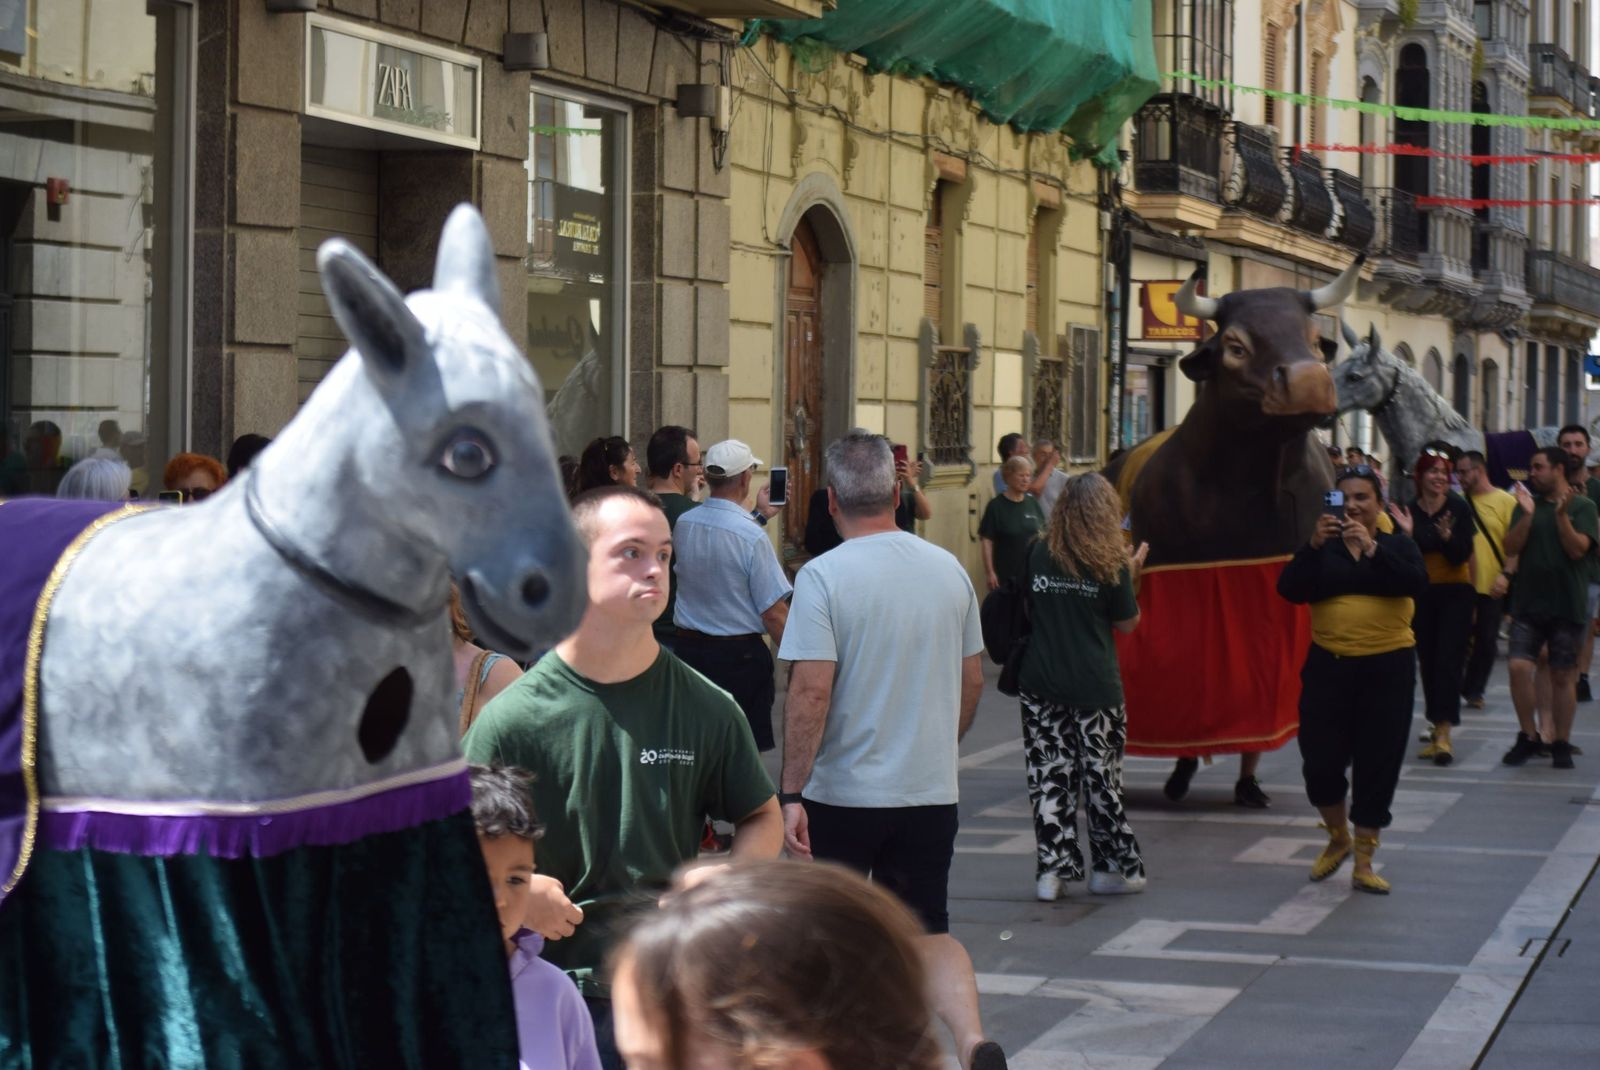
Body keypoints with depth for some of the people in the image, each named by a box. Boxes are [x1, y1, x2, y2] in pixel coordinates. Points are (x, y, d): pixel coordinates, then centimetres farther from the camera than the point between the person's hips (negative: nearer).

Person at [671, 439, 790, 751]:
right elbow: (773, 613, -18)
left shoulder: (684, 524, -1)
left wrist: (759, 515, 29)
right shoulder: (752, 537, -20)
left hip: (688, 647, 6)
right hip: (740, 655, -6)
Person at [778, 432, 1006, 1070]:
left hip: (841, 794, -4)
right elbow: (972, 680, 10)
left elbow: (811, 692, -19)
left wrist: (791, 794, -16)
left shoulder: (823, 576, -13)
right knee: (928, 932, 10)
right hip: (931, 792, 4)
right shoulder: (948, 569, 2)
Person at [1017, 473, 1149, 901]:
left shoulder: (1037, 553, 0)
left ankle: (1052, 868, 5)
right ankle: (1110, 867, 16)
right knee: (1101, 775, 8)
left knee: (1049, 776, 6)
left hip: (1041, 684, 2)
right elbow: (1127, 623, 1)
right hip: (1095, 686, -2)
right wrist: (1131, 575, 10)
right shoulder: (1111, 562, -6)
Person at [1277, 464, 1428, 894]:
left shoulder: (1397, 546, 5)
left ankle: (1363, 863, 14)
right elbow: (1290, 589, -9)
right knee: (1320, 764, 1)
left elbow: (1416, 583, -15)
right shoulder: (1322, 549, 6)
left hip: (1386, 668, -1)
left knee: (1377, 768, 3)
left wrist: (1370, 547, -24)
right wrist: (1314, 545, -22)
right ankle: (1338, 838, 29)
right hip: (1328, 666, 1)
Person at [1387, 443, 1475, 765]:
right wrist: (1407, 534, -19)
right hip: (1421, 593, 3)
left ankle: (1444, 732, -15)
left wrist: (1447, 535, -28)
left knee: (1448, 660, -11)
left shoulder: (1459, 509, -6)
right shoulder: (1408, 511, -1)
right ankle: (1438, 730, 18)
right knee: (1428, 662, 7)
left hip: (1455, 593, -3)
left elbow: (1461, 555, -11)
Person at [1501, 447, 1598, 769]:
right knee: (1519, 667, -10)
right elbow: (1511, 548, -1)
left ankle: (1561, 743, 13)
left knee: (1562, 675, 3)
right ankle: (1528, 736, 5)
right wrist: (1527, 515, -13)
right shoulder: (1526, 505, 9)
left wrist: (1561, 514, -22)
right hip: (1528, 602, 3)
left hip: (1567, 605, -3)